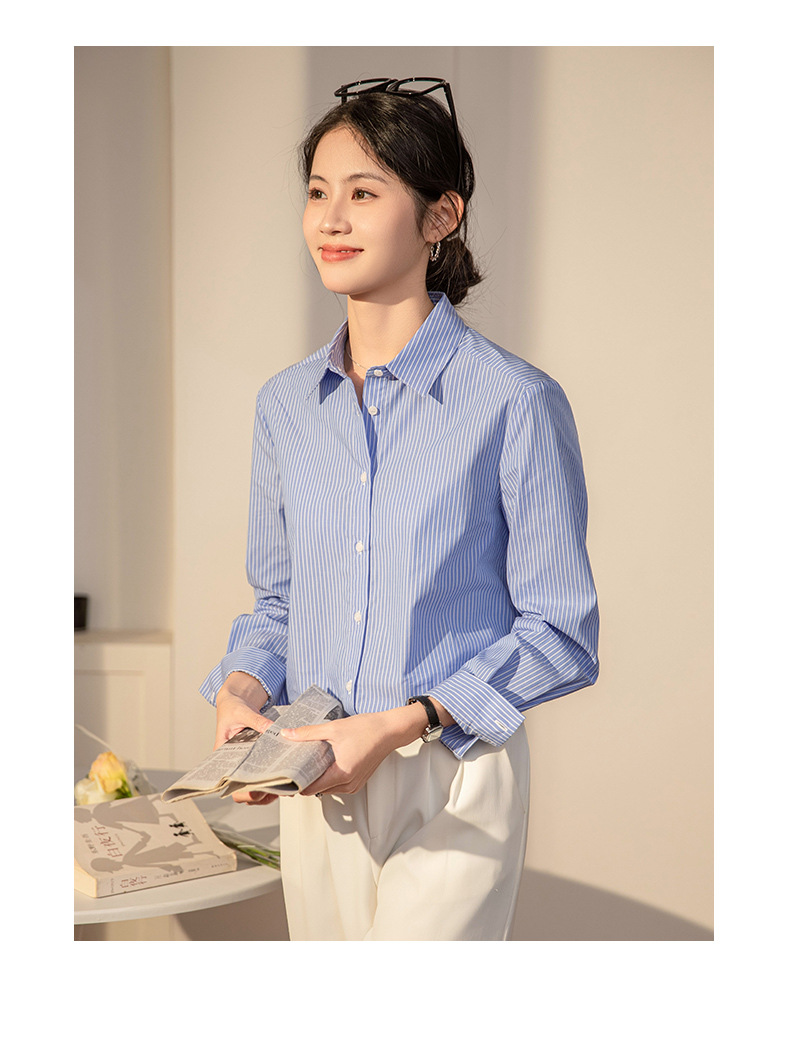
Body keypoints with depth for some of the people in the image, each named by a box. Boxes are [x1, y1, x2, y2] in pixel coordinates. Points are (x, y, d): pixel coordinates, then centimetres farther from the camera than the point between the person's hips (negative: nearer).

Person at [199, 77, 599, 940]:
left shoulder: (515, 402, -10)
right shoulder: (286, 405, 7)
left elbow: (560, 634, -8)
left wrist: (399, 724, -17)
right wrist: (241, 689, -4)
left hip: (453, 781, -5)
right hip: (316, 782, 5)